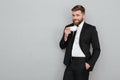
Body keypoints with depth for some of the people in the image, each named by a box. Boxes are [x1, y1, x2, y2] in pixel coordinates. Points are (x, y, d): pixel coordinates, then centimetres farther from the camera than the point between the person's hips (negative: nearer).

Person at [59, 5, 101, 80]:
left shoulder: (91, 29, -2)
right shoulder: (68, 27, 9)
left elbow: (97, 49, -2)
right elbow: (62, 46, 11)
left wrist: (89, 64, -11)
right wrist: (65, 36, -7)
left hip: (82, 64, -3)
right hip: (70, 63, 3)